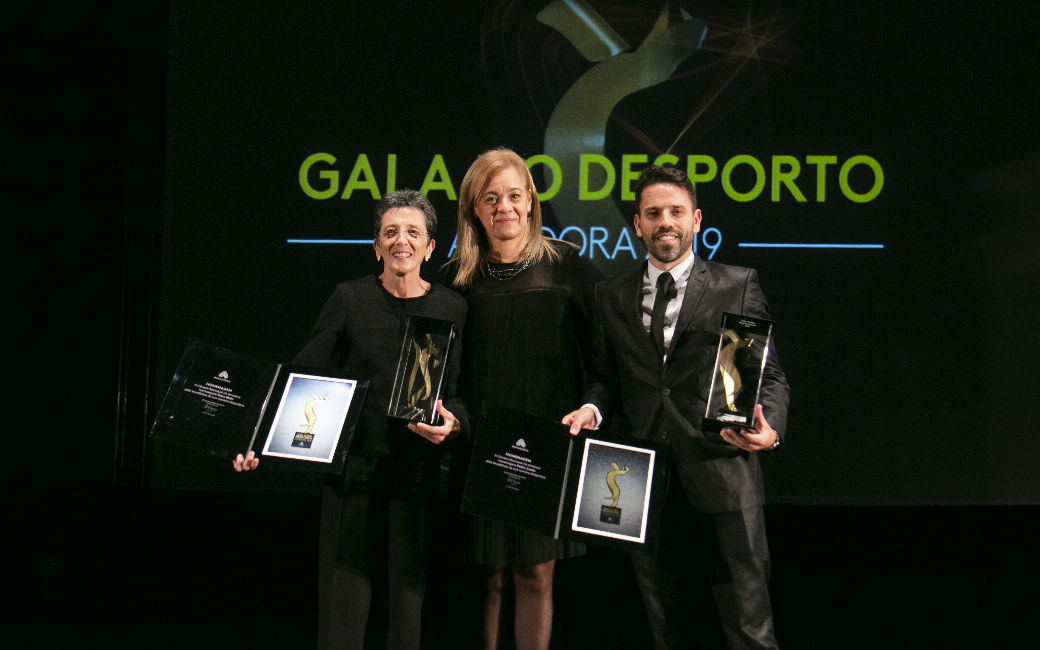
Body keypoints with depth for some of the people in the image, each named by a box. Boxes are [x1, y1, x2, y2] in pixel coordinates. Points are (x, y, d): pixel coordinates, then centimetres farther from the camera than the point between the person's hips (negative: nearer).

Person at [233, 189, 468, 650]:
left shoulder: (452, 308, 4)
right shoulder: (349, 299, 2)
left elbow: (460, 391, 6)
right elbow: (304, 375, 1)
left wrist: (453, 422, -16)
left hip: (417, 472, 1)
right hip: (352, 468, 0)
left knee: (407, 595, 6)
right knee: (343, 599, 2)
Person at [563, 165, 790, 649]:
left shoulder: (738, 286, 3)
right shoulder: (612, 297, 12)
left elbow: (770, 375, 2)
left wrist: (770, 426, -18)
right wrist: (592, 408, -3)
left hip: (723, 482, -3)